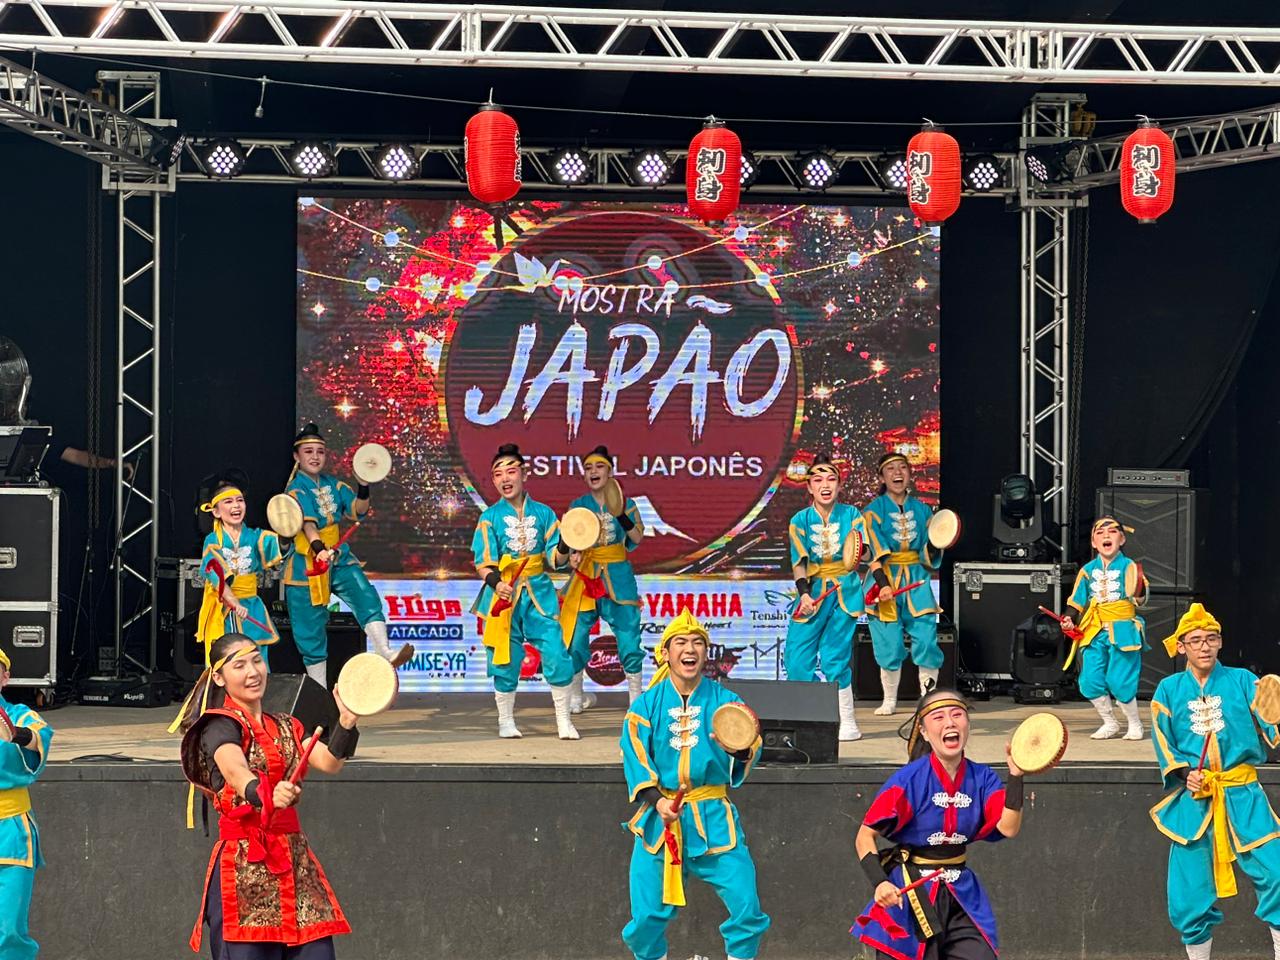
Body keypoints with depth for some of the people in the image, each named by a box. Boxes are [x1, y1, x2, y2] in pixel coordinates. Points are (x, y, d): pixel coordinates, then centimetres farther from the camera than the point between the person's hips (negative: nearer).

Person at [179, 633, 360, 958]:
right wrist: (265, 795, -47)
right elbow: (236, 773, -26)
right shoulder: (219, 727, -4)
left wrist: (346, 722, -20)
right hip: (245, 869, -6)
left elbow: (329, 761, -1)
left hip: (296, 865, 6)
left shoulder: (285, 727, 17)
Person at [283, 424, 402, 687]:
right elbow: (307, 522, -28)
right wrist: (318, 548, -45)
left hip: (338, 558, 5)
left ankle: (386, 654, -37)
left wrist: (364, 485, -13)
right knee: (311, 632, 1)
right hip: (307, 564, -5)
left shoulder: (333, 485, 8)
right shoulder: (296, 489, -11)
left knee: (366, 596, -22)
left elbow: (358, 510, 4)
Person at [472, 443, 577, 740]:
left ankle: (564, 720, 2)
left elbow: (556, 561, 5)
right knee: (506, 660, 2)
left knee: (557, 654, -9)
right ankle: (506, 721, 19)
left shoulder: (543, 513, 6)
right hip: (504, 595, -1)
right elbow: (483, 563, -6)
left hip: (539, 594, 1)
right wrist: (496, 582, -26)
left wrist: (564, 545, -18)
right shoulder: (490, 517, 1)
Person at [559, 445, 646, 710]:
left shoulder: (626, 504, 4)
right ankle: (576, 695, 15)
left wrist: (621, 514, -19)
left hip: (618, 576, -1)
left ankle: (636, 695, 9)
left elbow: (637, 538, -5)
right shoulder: (578, 506, 7)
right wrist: (572, 555, -18)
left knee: (628, 633, -4)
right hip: (586, 575, 1)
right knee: (576, 636, -2)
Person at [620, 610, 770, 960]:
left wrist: (742, 749, -32)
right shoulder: (647, 704, 5)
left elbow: (751, 751, -8)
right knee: (647, 916, -1)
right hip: (659, 816, 0)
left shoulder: (724, 701, 4)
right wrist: (657, 800, -20)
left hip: (712, 816, 0)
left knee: (746, 907, -9)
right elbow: (634, 755, -6)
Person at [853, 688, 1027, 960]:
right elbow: (865, 837, -11)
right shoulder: (909, 780, -14)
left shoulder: (982, 778, -1)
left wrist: (1015, 775, -20)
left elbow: (1008, 827, -14)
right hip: (907, 897, -4)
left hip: (961, 897, 4)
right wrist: (880, 883, -26)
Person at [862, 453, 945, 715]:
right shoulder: (873, 511, 0)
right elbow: (876, 552, -10)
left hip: (916, 582, 3)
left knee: (927, 639, -9)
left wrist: (937, 545, -13)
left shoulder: (921, 510, 10)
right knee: (890, 645, -4)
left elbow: (929, 557, 9)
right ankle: (889, 700, 12)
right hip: (885, 579, -2)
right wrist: (883, 584, -22)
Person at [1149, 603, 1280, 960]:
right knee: (1189, 893, 1)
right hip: (1192, 799, 1)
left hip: (1243, 796, -1)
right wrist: (1185, 774, -12)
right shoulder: (1169, 690, 7)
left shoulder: (1242, 681, 4)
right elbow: (1163, 743, 4)